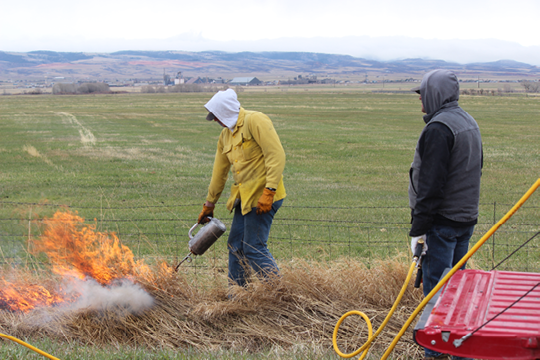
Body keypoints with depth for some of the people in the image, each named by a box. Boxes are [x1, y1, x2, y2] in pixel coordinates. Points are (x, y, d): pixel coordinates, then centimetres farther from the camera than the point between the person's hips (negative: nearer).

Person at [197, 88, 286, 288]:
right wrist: (209, 204, 30)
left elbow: (276, 155, -19)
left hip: (262, 198, -9)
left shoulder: (255, 121, -11)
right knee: (235, 246, 13)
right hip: (244, 197, 9)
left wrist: (269, 191, -25)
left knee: (254, 249, -11)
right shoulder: (225, 135, 16)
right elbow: (219, 173, 25)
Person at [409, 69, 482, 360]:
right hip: (466, 218, 10)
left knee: (436, 287, -3)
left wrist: (418, 229, -18)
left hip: (442, 221, -9)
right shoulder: (468, 122, 14)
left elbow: (430, 185, -21)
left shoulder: (438, 128, -17)